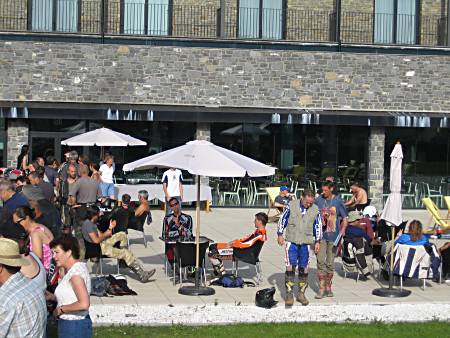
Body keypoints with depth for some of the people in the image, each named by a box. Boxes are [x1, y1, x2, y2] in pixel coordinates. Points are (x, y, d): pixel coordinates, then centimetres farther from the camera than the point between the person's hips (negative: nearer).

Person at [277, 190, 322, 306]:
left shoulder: (315, 210, 2)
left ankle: (301, 293, 18)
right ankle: (289, 294, -3)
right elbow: (282, 219, 3)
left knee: (304, 269, 5)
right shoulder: (291, 206, -4)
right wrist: (280, 234, 0)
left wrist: (317, 241, 8)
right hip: (291, 241, -2)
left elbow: (318, 226, 11)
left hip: (306, 243, 2)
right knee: (290, 267, -8)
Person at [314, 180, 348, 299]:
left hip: (334, 236, 0)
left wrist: (342, 232, -11)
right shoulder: (318, 200, 1)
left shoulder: (338, 201, -1)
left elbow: (344, 219, 4)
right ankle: (321, 288, -5)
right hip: (321, 235, 0)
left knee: (330, 262, 8)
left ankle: (328, 287, 22)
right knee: (320, 261, -9)